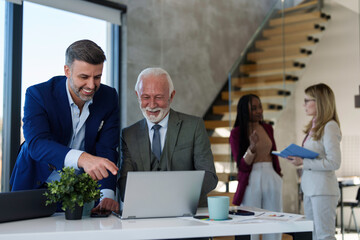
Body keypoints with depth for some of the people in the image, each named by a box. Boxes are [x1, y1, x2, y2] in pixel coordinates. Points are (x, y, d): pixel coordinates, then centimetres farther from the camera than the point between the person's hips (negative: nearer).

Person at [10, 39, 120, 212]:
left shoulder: (109, 97, -5)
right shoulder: (37, 94, -15)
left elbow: (107, 149, -10)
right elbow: (36, 143, -29)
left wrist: (107, 195, -28)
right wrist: (82, 158, -47)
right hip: (36, 185, -1)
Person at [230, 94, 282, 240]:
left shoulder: (268, 128, 12)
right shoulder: (236, 133, -3)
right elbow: (242, 165, -8)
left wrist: (278, 174, 22)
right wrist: (252, 147, -22)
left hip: (272, 178, 5)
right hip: (251, 180, -5)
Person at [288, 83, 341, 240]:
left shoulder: (329, 127, -14)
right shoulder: (314, 126, 13)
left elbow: (334, 163, -19)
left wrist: (303, 162, -18)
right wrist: (298, 158, 0)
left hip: (323, 189, -9)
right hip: (309, 189, 9)